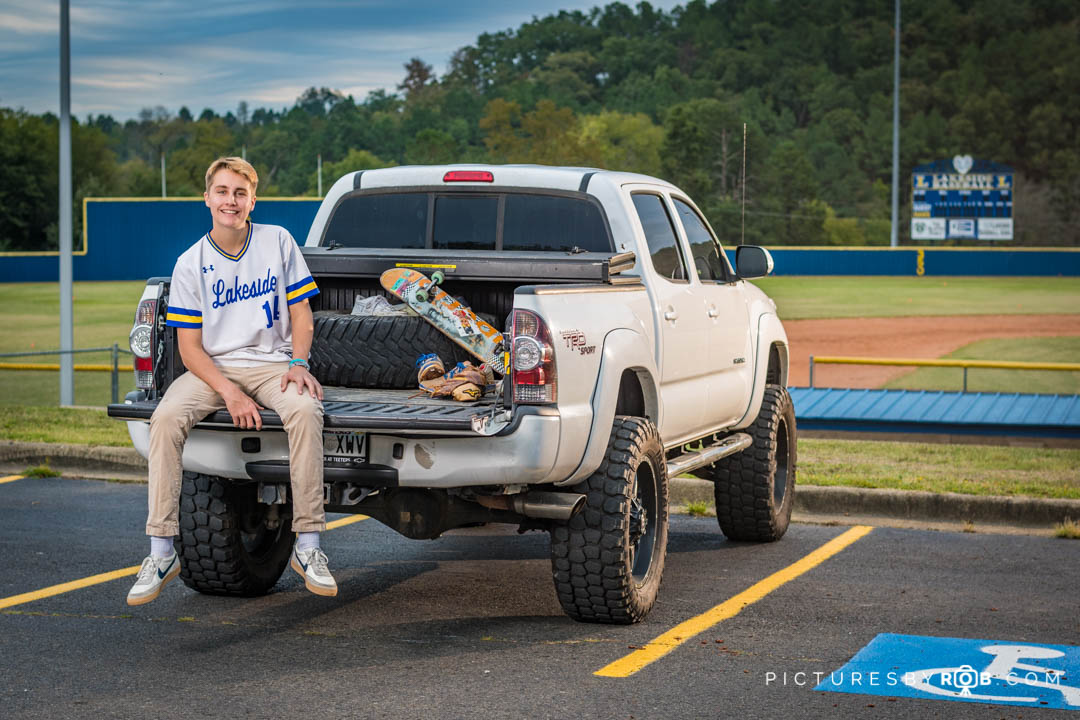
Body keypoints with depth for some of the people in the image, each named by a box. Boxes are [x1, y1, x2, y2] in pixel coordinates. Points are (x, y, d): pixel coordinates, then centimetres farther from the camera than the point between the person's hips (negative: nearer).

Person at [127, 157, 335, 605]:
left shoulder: (278, 242, 4)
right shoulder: (191, 264, 2)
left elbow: (301, 313, 8)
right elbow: (189, 347, -1)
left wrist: (298, 363, -11)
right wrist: (229, 392, -17)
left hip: (272, 363, 0)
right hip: (213, 368, 1)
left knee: (306, 409, -34)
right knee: (166, 417, -30)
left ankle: (307, 545, -28)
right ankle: (161, 553, -24)